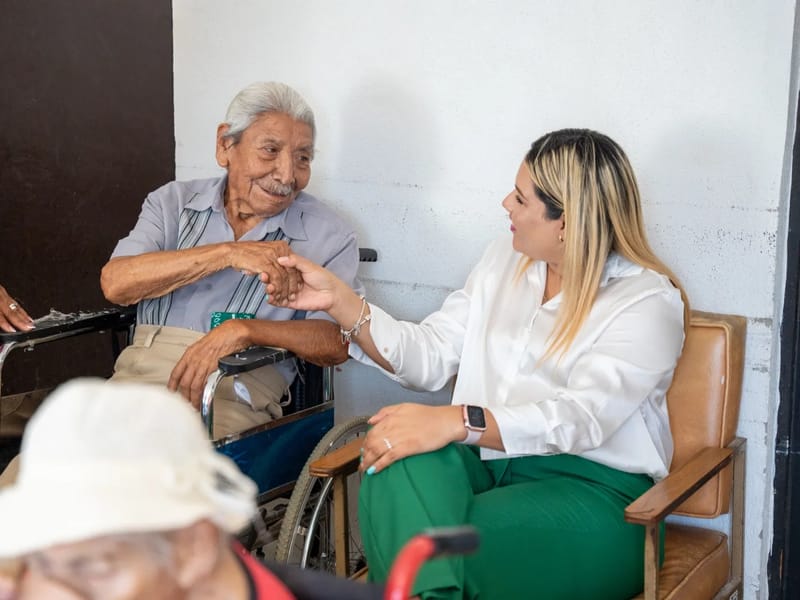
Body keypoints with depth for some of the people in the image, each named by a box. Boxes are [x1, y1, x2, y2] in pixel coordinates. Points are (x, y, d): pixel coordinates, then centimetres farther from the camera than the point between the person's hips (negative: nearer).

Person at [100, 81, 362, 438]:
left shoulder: (328, 235, 7)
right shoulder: (174, 202, 12)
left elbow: (338, 344, -4)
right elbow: (115, 283, -5)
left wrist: (242, 331, -20)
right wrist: (229, 254, -15)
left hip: (234, 396, -2)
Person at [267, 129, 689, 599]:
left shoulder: (647, 301, -6)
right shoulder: (505, 260, 16)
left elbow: (579, 417, -22)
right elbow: (431, 356, 15)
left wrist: (457, 420, -35)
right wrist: (339, 300, 5)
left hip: (591, 490, -6)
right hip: (484, 461, 6)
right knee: (403, 458, -32)